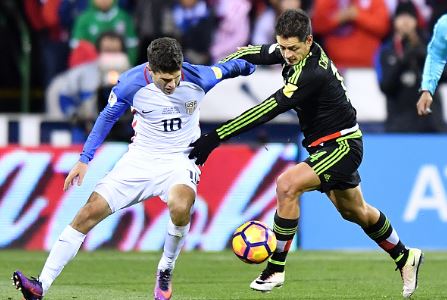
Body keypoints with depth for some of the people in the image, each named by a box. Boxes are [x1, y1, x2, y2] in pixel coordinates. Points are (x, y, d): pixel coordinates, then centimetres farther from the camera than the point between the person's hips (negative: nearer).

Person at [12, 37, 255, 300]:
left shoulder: (198, 78, -17)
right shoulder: (132, 83, -15)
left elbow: (225, 69, 7)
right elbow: (108, 117, 3)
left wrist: (247, 65, 26)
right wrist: (84, 160, 2)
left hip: (180, 160, -2)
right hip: (141, 158, 2)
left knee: (180, 206, -36)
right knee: (91, 211, -12)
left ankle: (165, 272, -8)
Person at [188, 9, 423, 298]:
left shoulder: (312, 74, -32)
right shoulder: (291, 51, -8)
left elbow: (268, 110, -37)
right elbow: (253, 53, 8)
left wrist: (216, 136, -40)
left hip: (342, 145, -10)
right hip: (327, 145, 10)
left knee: (287, 186, -25)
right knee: (355, 212, 24)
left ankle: (275, 270, -15)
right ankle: (405, 258, 45)